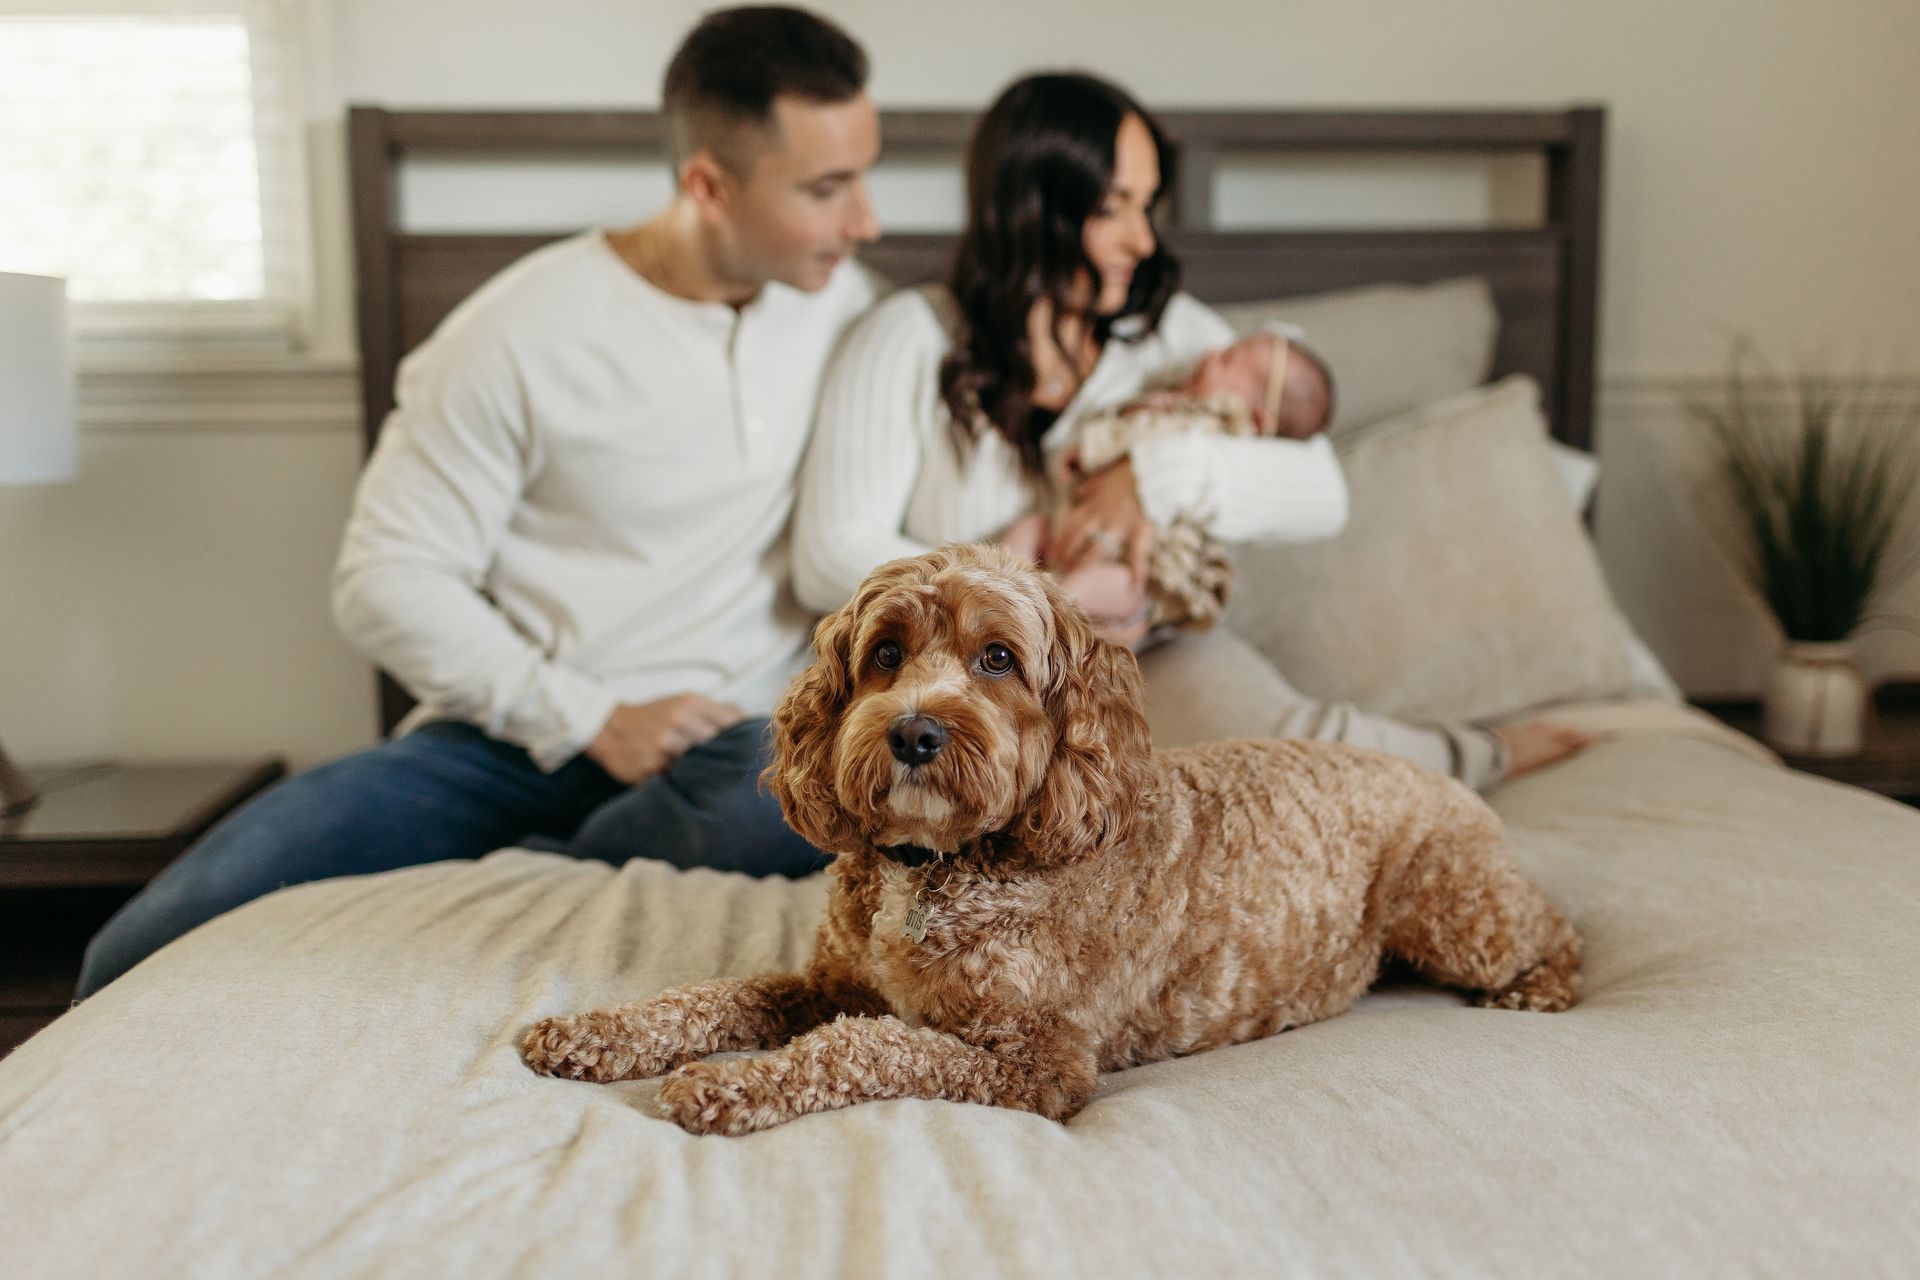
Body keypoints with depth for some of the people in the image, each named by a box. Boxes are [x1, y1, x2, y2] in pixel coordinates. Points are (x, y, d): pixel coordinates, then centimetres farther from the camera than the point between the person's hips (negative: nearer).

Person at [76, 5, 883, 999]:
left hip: (736, 740, 2)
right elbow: (385, 582, -5)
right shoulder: (520, 332, -7)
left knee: (811, 803, -39)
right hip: (519, 731, -2)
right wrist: (591, 720, -13)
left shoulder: (847, 302, 6)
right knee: (141, 957, -17)